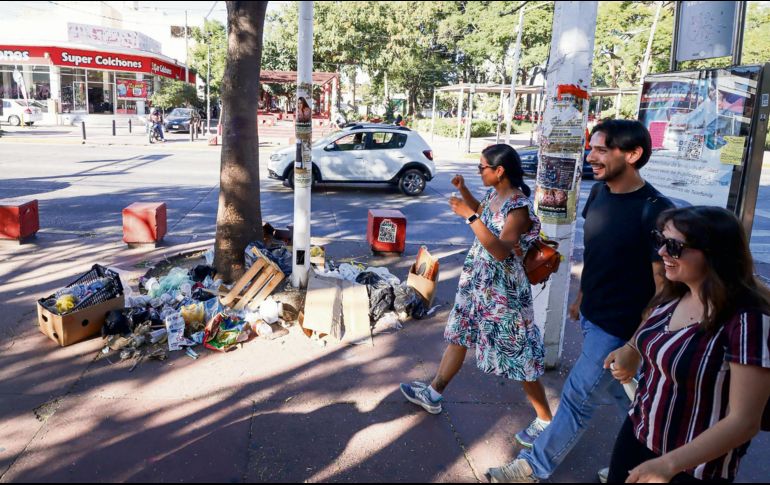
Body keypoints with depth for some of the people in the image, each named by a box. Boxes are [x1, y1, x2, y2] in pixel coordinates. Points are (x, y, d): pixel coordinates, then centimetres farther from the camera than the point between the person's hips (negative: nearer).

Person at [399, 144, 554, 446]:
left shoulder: (519, 206, -23)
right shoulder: (494, 194, 3)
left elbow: (501, 251, -34)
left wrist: (469, 216, -35)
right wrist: (464, 191, 10)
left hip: (502, 290, -9)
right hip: (477, 282, 9)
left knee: (518, 354, 1)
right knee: (458, 336, 19)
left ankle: (545, 420, 19)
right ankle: (433, 395, 35)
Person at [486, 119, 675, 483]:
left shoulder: (655, 211, -23)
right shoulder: (599, 191, 0)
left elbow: (663, 284, -20)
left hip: (619, 328, -7)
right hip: (592, 316, 7)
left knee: (578, 397, 5)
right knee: (623, 398, 22)